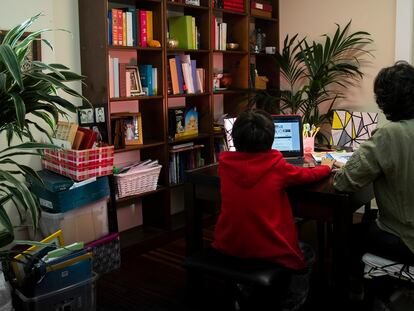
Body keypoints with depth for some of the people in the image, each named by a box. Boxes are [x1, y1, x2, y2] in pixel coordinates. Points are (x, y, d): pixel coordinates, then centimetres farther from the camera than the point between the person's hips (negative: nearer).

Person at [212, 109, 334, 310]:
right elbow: (310, 174, 4)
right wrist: (326, 166, 25)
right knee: (307, 253, 28)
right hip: (270, 253, -4)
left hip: (228, 248, 4)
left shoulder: (225, 163, -6)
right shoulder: (276, 166, -15)